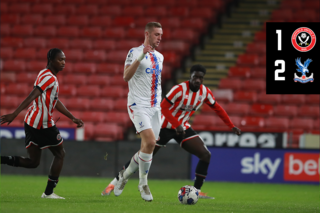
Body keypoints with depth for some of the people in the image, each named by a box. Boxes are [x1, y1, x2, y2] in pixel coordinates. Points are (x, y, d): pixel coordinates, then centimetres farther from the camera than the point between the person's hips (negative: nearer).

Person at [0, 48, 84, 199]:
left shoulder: (47, 76, 19)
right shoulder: (49, 78, -14)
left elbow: (55, 102, 28)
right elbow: (32, 97, -25)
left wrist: (73, 118, 30)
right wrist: (15, 114, -34)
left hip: (32, 123, 9)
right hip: (44, 124, -9)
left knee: (33, 162, 12)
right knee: (60, 154, 7)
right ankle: (49, 192, 8)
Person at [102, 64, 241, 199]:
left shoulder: (205, 92, -5)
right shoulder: (179, 89, -23)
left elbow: (217, 108, 9)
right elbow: (163, 107, -24)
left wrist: (231, 126, 9)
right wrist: (177, 125, -29)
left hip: (183, 128, 6)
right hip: (165, 126, -5)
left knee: (206, 155, -9)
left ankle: (197, 191, -1)